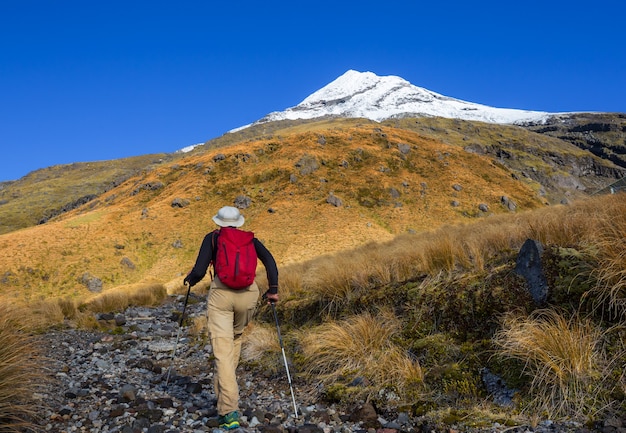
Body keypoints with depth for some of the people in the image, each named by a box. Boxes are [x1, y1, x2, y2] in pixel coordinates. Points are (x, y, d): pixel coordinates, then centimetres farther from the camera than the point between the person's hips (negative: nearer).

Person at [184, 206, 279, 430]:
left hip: (221, 293, -3)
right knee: (235, 337, 30)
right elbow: (269, 260, -1)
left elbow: (199, 270, 1)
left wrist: (190, 280, 22)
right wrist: (273, 290, 3)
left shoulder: (212, 238, 9)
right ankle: (224, 386, 36)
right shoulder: (250, 239, 15)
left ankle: (229, 411, -14)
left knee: (222, 351, -5)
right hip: (248, 294, 3)